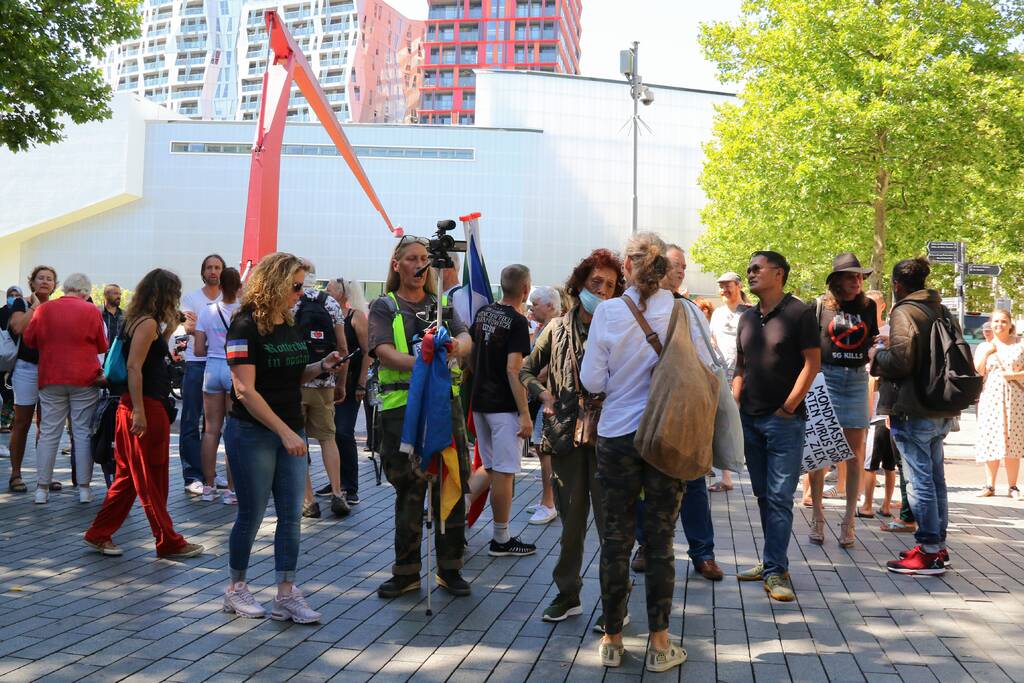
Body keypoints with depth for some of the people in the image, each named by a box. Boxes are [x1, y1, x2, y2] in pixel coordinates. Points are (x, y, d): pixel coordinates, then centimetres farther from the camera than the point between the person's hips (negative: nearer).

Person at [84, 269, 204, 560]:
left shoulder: (141, 321, 14)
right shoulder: (148, 322, -15)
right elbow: (134, 367, -22)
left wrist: (169, 328, 13)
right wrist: (139, 412, -25)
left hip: (142, 407, 10)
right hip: (146, 407, -10)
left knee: (129, 476, 16)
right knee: (152, 480, 1)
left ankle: (99, 534, 21)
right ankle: (169, 543, 11)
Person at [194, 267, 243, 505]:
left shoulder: (206, 311, 0)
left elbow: (199, 350, 0)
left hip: (212, 368, 3)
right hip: (235, 369, -3)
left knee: (211, 430, 10)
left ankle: (208, 486, 15)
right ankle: (232, 489, 3)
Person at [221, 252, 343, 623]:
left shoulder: (291, 326, 10)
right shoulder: (246, 327, -13)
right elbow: (245, 390, -19)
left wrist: (321, 366, -1)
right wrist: (284, 432, -22)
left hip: (290, 431, 7)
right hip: (253, 432, -7)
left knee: (291, 515, 3)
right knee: (251, 515, 3)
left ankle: (286, 595, 9)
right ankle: (235, 588, 21)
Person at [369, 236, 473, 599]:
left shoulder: (442, 304, 16)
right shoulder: (384, 307, 6)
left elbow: (466, 338, 0)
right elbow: (384, 351, -9)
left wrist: (456, 347, -25)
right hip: (402, 406, -2)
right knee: (408, 491, 4)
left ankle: (450, 568, 15)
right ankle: (406, 571, 15)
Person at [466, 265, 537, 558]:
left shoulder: (483, 312, 8)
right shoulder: (517, 321, -15)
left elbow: (470, 355, 14)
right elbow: (513, 370, -20)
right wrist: (525, 414, -18)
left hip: (480, 401, 8)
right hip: (504, 406, -8)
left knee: (490, 466, 20)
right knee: (504, 472, 1)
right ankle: (501, 540, 9)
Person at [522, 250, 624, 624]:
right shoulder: (557, 329, 9)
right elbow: (527, 371, 17)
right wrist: (545, 396, 0)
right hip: (566, 435, 3)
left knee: (610, 520, -1)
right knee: (570, 520, 13)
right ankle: (568, 593, 25)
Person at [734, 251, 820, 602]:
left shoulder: (799, 313, -5)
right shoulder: (747, 319, 14)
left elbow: (812, 363, -9)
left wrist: (788, 407, -11)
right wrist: (734, 408, 6)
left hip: (784, 420, -6)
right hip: (750, 420, 7)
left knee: (779, 497, -7)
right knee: (763, 495, 12)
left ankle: (776, 570, -4)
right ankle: (772, 561, 21)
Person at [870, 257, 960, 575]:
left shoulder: (904, 312, -12)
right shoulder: (941, 311, 13)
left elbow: (901, 359, -21)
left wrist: (876, 355, -3)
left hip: (913, 409, -9)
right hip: (940, 411, 9)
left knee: (921, 479, -5)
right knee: (935, 478, 15)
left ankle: (929, 552, -1)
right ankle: (938, 546, 22)